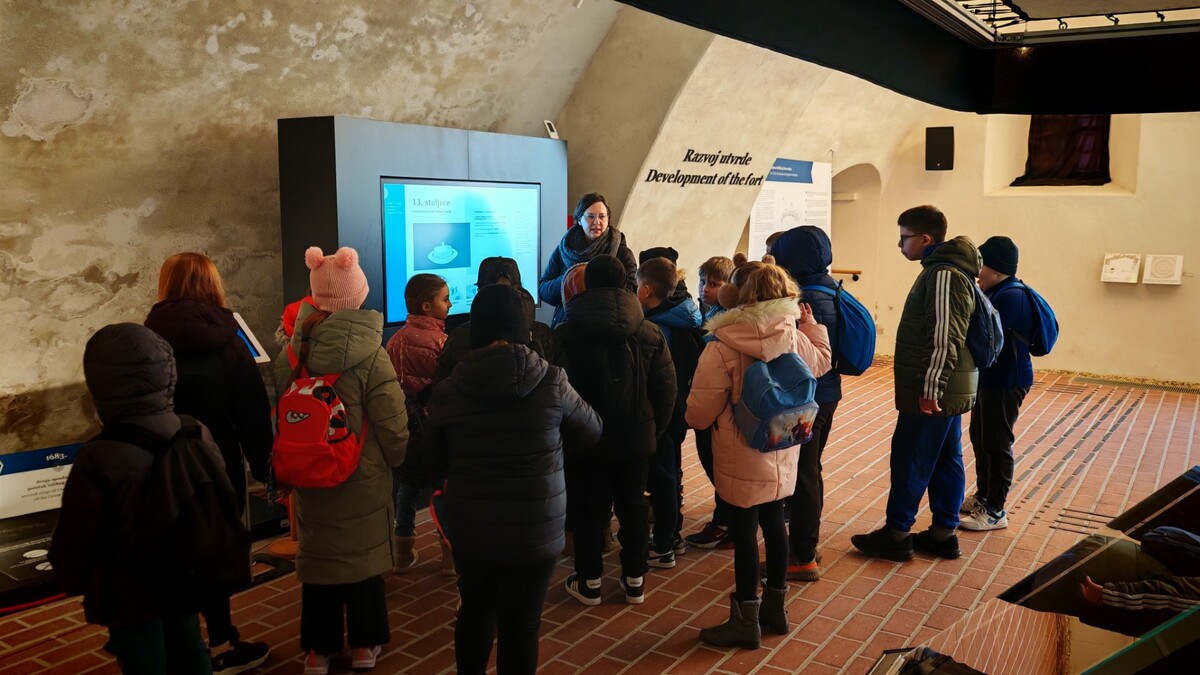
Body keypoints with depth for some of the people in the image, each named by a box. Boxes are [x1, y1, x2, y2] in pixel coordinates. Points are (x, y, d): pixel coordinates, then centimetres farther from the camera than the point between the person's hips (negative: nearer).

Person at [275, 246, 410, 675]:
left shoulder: (291, 353, -6)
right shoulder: (370, 356, -19)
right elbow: (393, 427, -16)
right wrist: (395, 461, 4)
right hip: (363, 478, -3)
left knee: (317, 556, 15)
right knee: (363, 556, 13)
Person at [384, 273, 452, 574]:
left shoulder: (395, 341, -2)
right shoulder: (440, 342, -16)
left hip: (403, 425, 4)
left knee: (405, 486, 14)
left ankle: (402, 554, 22)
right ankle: (450, 555, 16)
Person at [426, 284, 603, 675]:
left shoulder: (448, 391, -9)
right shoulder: (551, 382, -12)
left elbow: (435, 466, 4)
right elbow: (591, 432, 6)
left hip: (470, 527, 2)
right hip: (536, 530, -2)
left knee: (475, 611, 24)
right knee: (521, 625, 10)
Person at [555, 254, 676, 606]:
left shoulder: (565, 334, -11)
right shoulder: (649, 333, -3)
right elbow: (666, 389, -1)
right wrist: (654, 429, 10)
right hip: (635, 437, 2)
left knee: (588, 508, 10)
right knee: (633, 506, 15)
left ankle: (589, 582, 18)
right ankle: (635, 580, 23)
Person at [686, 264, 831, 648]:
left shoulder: (724, 346, -21)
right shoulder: (796, 339, -5)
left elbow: (700, 411, -17)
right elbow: (822, 362, 19)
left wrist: (696, 421, 5)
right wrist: (812, 325, 24)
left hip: (741, 460, -6)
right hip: (781, 456, 6)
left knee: (744, 533, 3)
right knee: (774, 524, 18)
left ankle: (745, 623, 15)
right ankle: (774, 608, 33)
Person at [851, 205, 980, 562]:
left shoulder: (943, 275, -18)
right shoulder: (946, 270, 15)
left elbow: (944, 339, -24)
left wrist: (929, 388, -24)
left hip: (933, 392, -10)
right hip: (949, 390, 10)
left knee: (910, 461, -1)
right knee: (946, 460, 13)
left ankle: (896, 535, 8)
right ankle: (943, 534, 22)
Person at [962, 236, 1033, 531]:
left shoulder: (1012, 296, -21)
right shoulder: (999, 292, 12)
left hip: (1005, 382, -10)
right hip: (989, 378, 10)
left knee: (996, 444, -2)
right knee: (980, 437, 19)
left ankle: (995, 511, 9)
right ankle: (982, 496, 34)